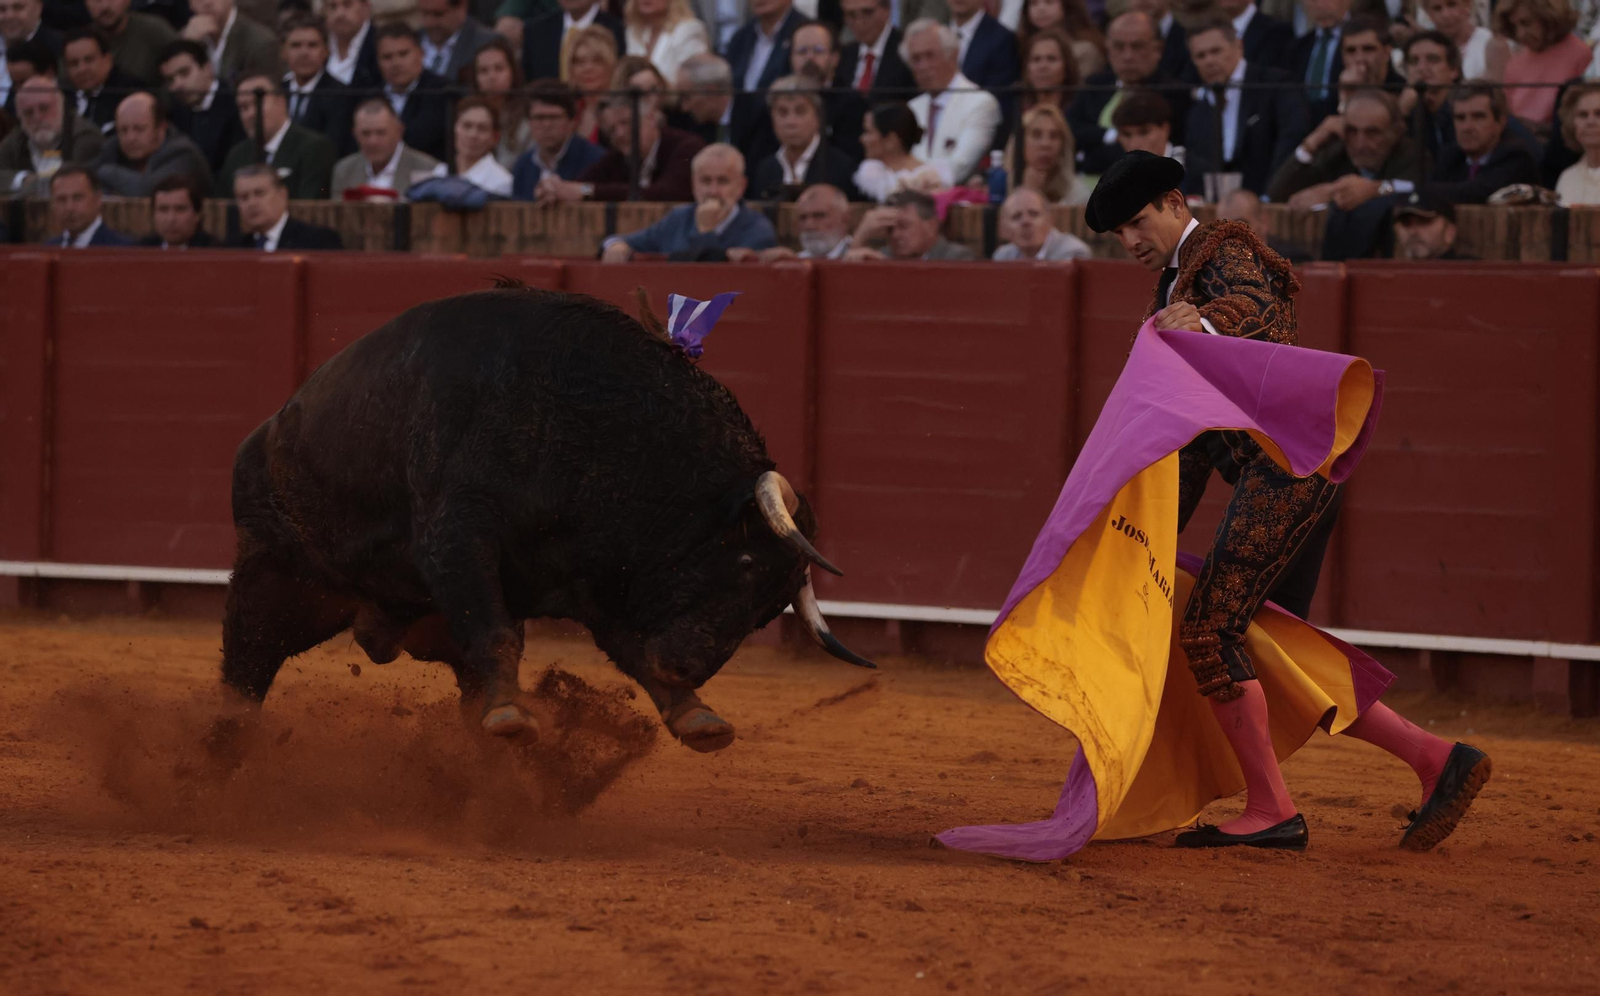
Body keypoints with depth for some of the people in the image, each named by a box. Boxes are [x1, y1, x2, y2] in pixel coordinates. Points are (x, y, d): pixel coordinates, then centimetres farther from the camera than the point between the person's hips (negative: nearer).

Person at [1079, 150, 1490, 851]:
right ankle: (1435, 760, 4)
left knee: (1210, 629, -14)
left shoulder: (1224, 254, -2)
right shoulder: (1175, 292, 26)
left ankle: (1271, 811, -14)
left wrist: (1206, 321, -51)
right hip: (1298, 478, 10)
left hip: (1283, 464, -10)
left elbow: (1253, 306, -28)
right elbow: (1194, 432, 28)